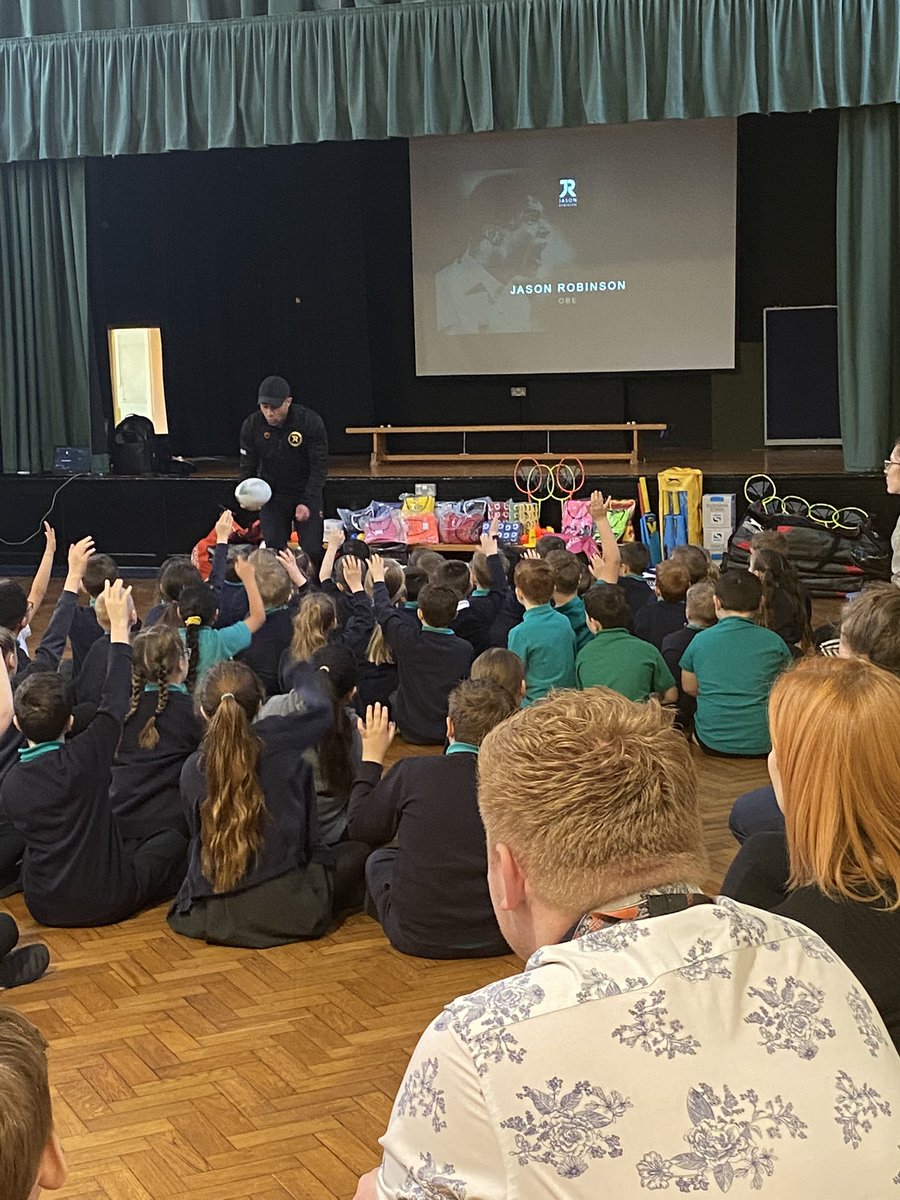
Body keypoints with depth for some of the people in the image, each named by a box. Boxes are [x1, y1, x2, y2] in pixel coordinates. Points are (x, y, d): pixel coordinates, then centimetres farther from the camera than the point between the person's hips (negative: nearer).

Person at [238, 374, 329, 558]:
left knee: (313, 552, -10)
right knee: (273, 550, -6)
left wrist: (307, 502, -19)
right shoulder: (251, 425, -10)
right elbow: (248, 468, -1)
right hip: (272, 495, 2)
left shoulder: (310, 422, -17)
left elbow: (319, 467, -12)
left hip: (306, 494, -2)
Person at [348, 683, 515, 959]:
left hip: (417, 938, 0)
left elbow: (361, 828, 6)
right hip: (497, 939, 0)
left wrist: (371, 758, 19)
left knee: (379, 858, 27)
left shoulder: (411, 772, -11)